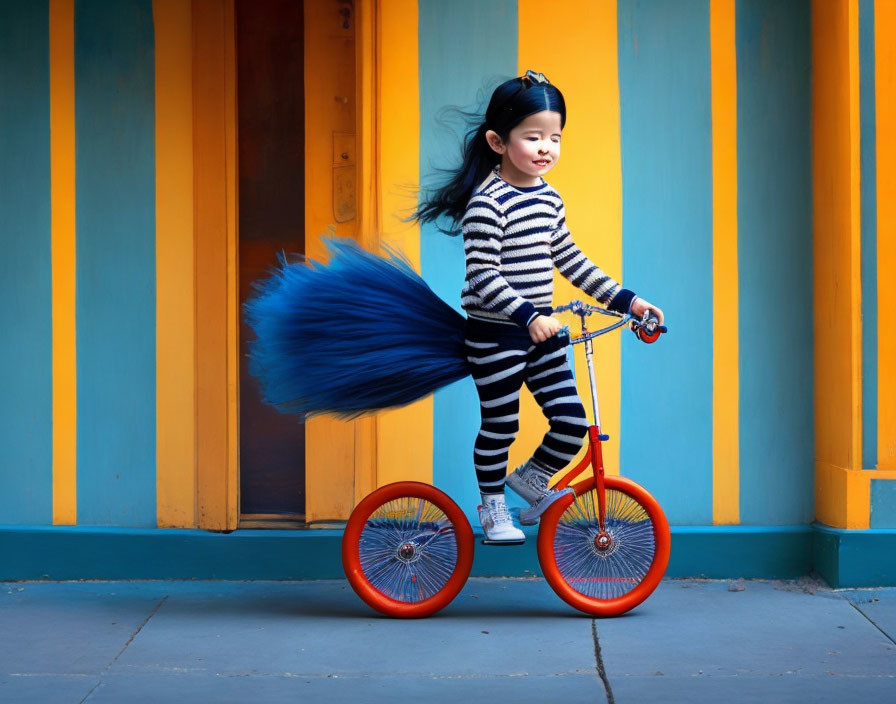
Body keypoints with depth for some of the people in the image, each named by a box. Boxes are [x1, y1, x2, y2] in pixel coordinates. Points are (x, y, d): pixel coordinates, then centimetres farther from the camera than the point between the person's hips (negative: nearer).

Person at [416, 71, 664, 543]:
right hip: (494, 336, -7)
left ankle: (530, 481, 28)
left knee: (572, 422, 3)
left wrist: (624, 299, 13)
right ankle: (493, 508, 27)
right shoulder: (488, 202, -18)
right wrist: (528, 317, -33)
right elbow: (482, 275, -24)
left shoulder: (549, 197, 7)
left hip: (540, 332, 7)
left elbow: (569, 258, 16)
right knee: (500, 427, 5)